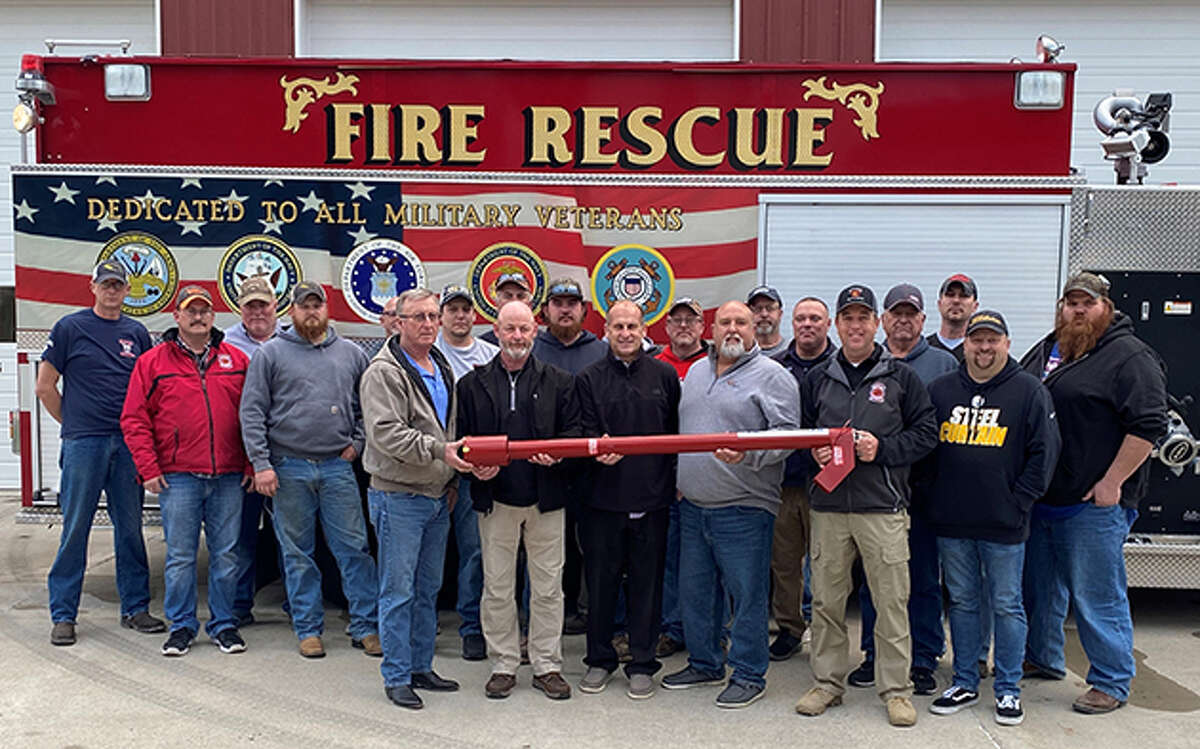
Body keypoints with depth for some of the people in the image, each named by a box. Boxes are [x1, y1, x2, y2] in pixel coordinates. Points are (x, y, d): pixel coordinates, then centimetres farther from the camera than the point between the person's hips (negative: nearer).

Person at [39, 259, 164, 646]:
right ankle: (62, 615, 11)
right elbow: (45, 386, 4)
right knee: (75, 529, 1)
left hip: (128, 442, 3)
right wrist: (74, 423, 4)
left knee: (131, 528, 8)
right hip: (83, 443, -3)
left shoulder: (137, 333, 11)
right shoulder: (71, 327, 2)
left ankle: (135, 608, 17)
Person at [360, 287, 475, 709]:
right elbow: (387, 433, -22)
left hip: (438, 497, 8)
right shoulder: (384, 372, -11)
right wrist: (439, 451, -28)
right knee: (398, 591, 0)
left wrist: (453, 477, 13)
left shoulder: (442, 370, 14)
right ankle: (397, 677, 12)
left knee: (428, 588, 15)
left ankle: (421, 666, 27)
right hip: (399, 497, -8)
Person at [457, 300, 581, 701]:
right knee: (497, 588, 8)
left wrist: (555, 454, -17)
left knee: (548, 587, 7)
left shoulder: (559, 382, 5)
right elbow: (461, 438, 7)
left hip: (547, 499, 0)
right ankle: (504, 665, 23)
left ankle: (547, 665, 21)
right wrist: (475, 467, -12)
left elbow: (575, 432, 3)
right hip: (495, 499, 1)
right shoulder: (472, 384, 6)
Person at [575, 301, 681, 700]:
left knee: (647, 582, 8)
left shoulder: (665, 375, 6)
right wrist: (598, 449, -21)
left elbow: (678, 432, 8)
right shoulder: (589, 378, 4)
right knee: (600, 580, 8)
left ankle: (642, 663, 21)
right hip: (603, 496, 0)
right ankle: (600, 659, 24)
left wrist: (676, 480, 2)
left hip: (652, 497, 0)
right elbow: (586, 432, 0)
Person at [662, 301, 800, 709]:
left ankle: (749, 675, 17)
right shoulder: (696, 372, 16)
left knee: (747, 594, 1)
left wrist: (748, 452, -27)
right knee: (694, 590, 15)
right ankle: (704, 664, 31)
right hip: (692, 506, 7)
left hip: (744, 509, -7)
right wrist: (680, 479, 15)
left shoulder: (772, 376, -5)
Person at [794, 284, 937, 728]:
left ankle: (896, 688, 16)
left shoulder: (901, 377, 4)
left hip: (883, 507, -2)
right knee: (826, 599, 8)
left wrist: (882, 449, -11)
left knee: (891, 600, 2)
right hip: (828, 505, 3)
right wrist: (814, 451, -3)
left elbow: (926, 433, 2)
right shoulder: (817, 378, 12)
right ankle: (828, 682, 22)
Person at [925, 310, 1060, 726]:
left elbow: (1044, 451, -3)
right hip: (950, 521, 3)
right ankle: (964, 684, 23)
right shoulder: (941, 390, 9)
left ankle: (1008, 690, 18)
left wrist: (1018, 502, -8)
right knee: (962, 603, 12)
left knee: (1006, 606, 5)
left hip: (1003, 524, -3)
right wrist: (931, 495, 4)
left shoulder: (1029, 391, -1)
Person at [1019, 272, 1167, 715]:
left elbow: (1148, 425, -15)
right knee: (1040, 587, 19)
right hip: (1039, 499, 8)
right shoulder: (1046, 351, 14)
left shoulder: (1130, 357, -9)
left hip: (1095, 503, -7)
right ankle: (1043, 658, 35)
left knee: (1098, 596, 0)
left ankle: (1112, 684, 15)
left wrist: (1112, 483, -17)